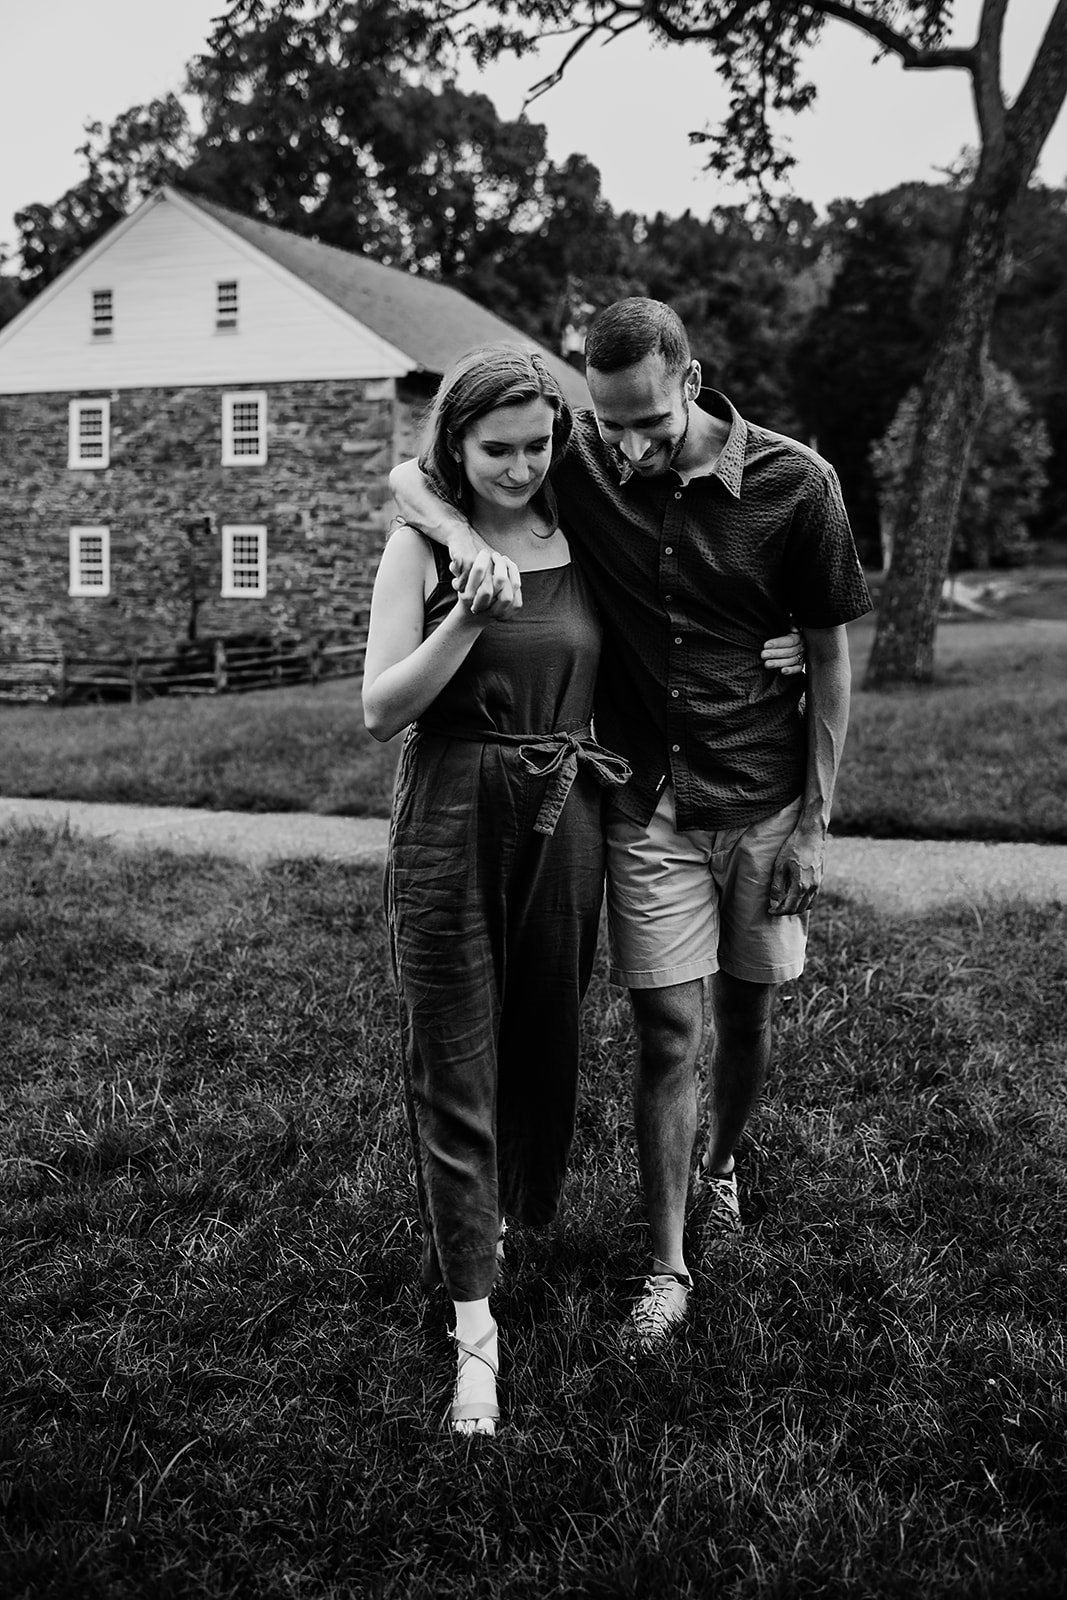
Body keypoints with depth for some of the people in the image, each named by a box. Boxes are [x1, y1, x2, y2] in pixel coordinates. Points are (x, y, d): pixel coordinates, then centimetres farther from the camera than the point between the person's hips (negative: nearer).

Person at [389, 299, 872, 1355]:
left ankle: (720, 1166, 43)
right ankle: (667, 1269, 14)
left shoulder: (794, 483, -10)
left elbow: (829, 653, -2)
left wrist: (815, 820, -4)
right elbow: (406, 477, -4)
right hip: (647, 803, 0)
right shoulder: (581, 469, -8)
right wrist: (469, 539, -27)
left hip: (765, 800, 1)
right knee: (666, 1033, 0)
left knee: (747, 1013, 13)